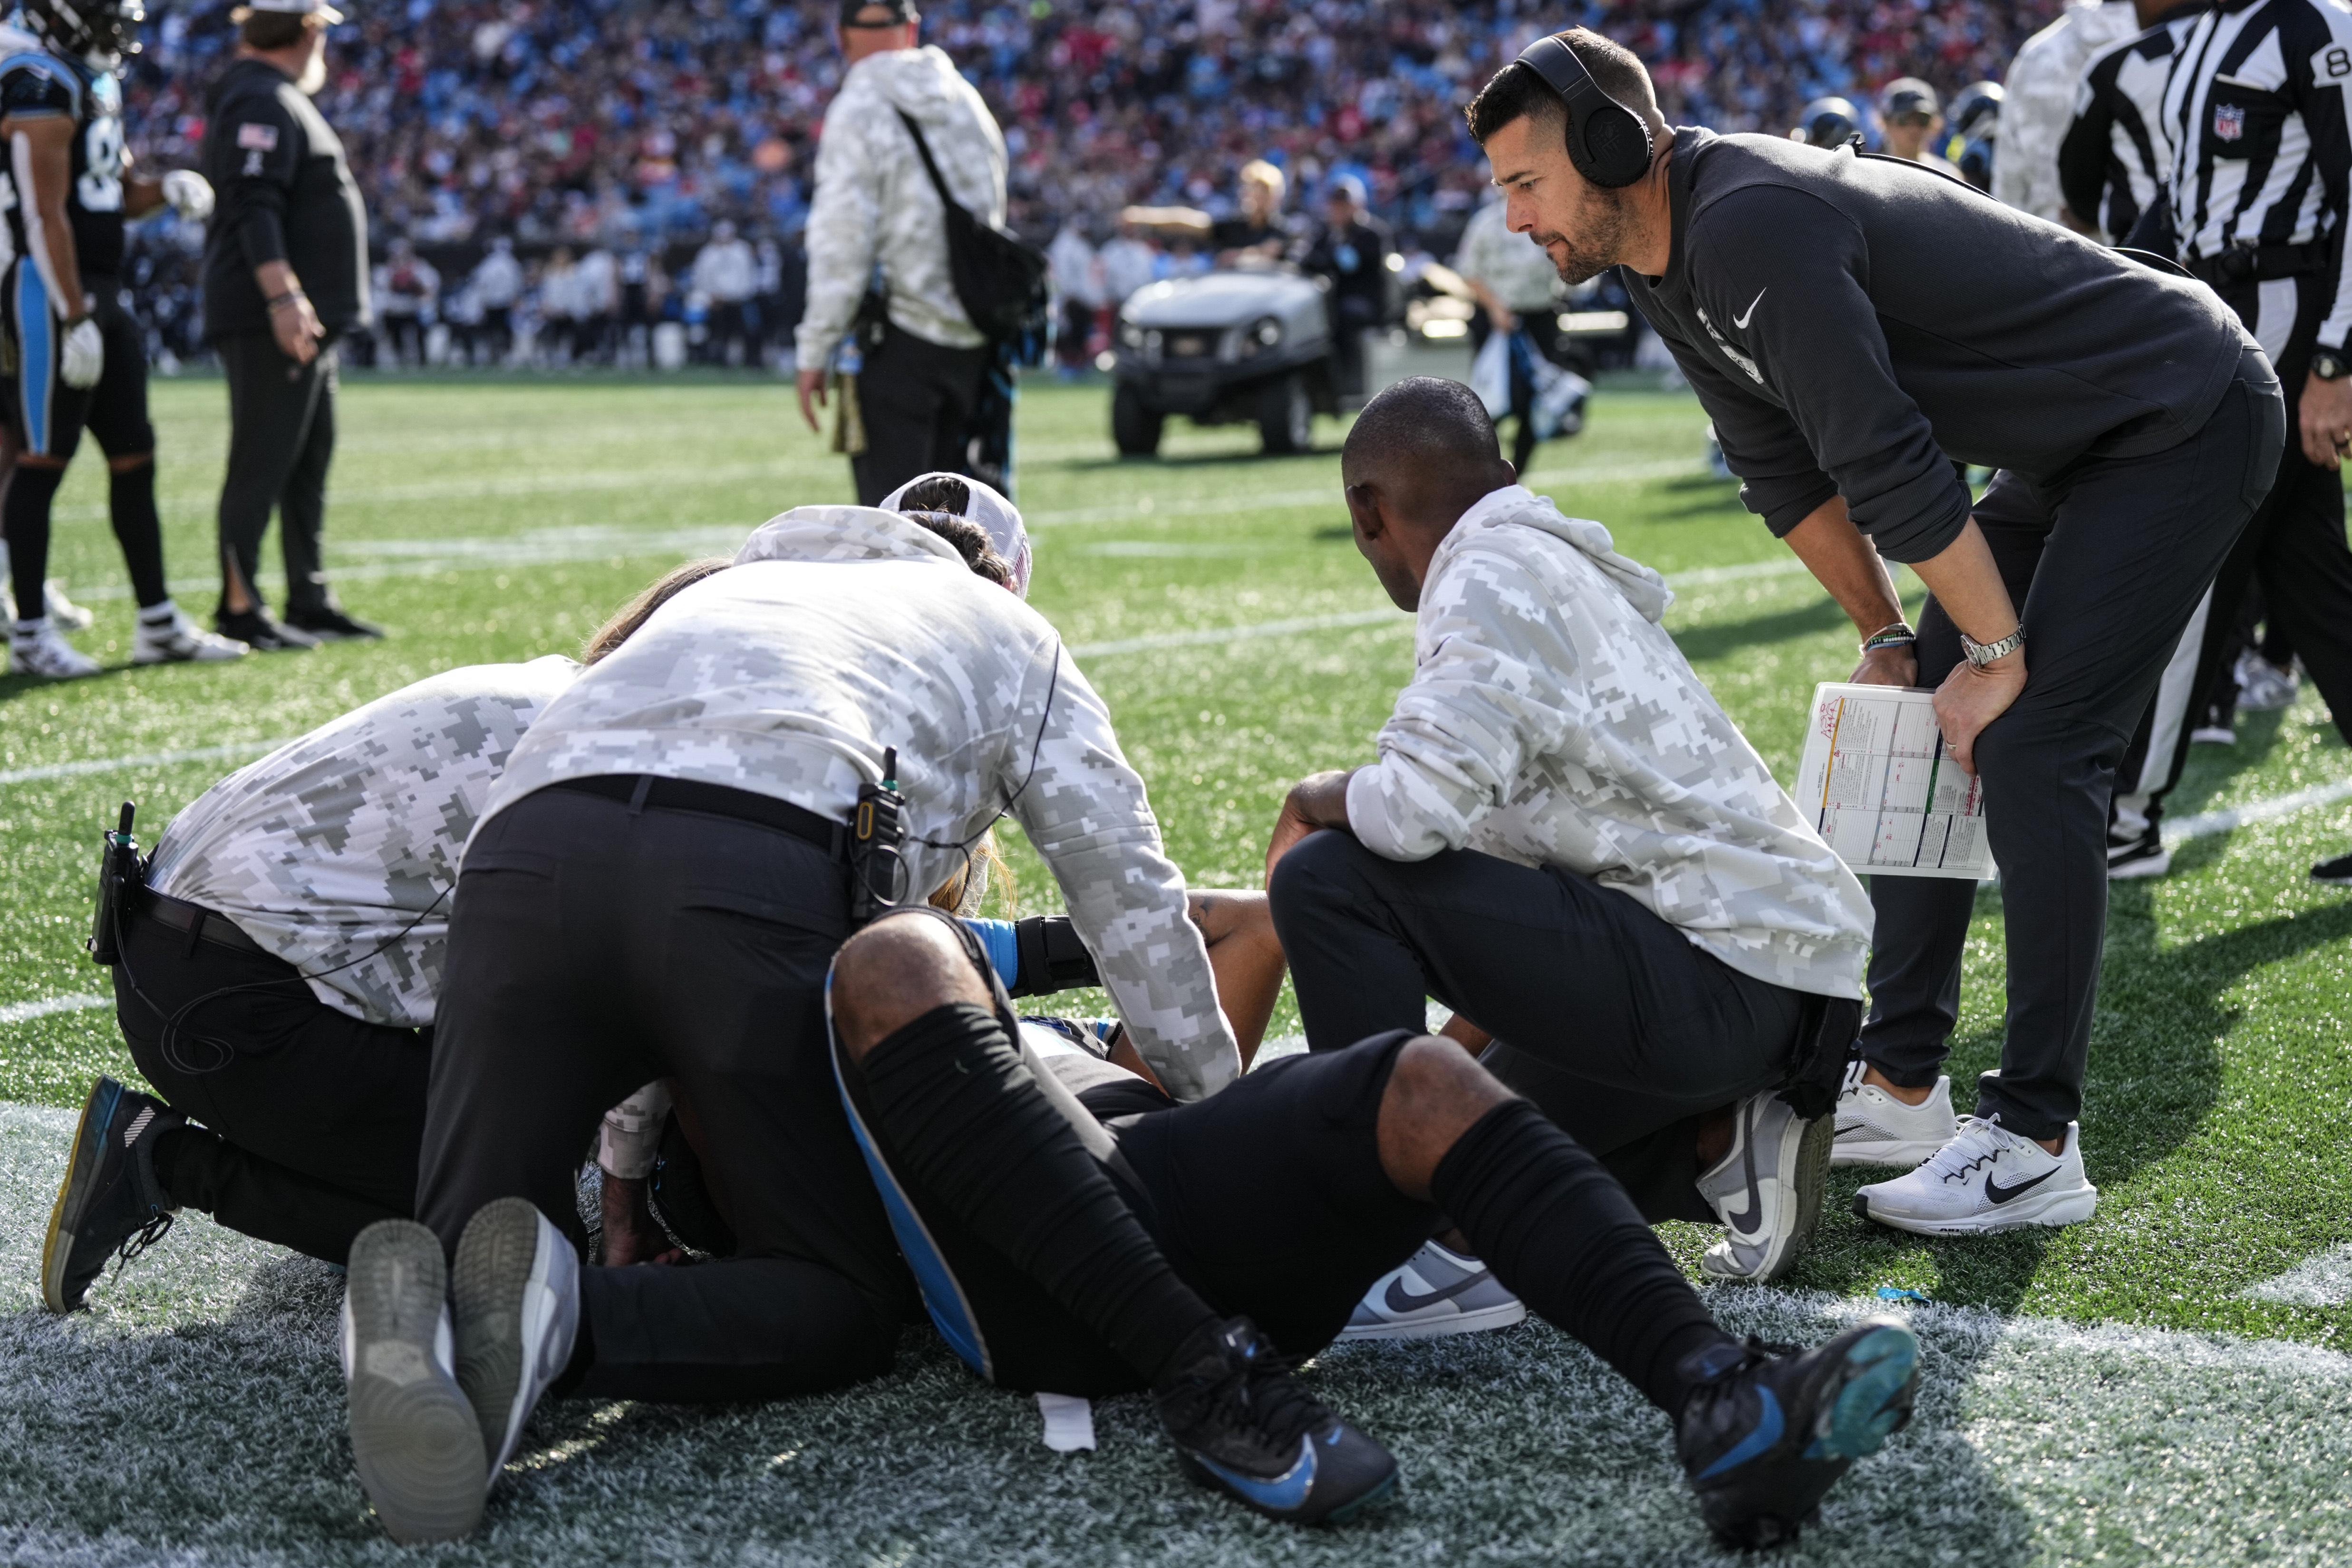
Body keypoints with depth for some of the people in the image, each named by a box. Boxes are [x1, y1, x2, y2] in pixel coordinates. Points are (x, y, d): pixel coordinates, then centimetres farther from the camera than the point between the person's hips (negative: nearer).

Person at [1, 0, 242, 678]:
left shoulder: (94, 82, 15)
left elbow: (119, 194, 24)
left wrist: (168, 187, 3)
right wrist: (74, 319, -22)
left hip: (103, 293, 10)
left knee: (134, 457, 11)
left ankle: (159, 625, 18)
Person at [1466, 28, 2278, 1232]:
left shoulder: (1753, 228, -30)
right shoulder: (1668, 264, 2)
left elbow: (1887, 464, -28)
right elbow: (1786, 473, 11)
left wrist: (1996, 656, -20)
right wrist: (1886, 636, 8)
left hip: (2185, 420, -10)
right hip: (2066, 453, 10)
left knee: (2029, 750, -17)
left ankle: (2035, 1145, -13)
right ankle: (1898, 1088, 16)